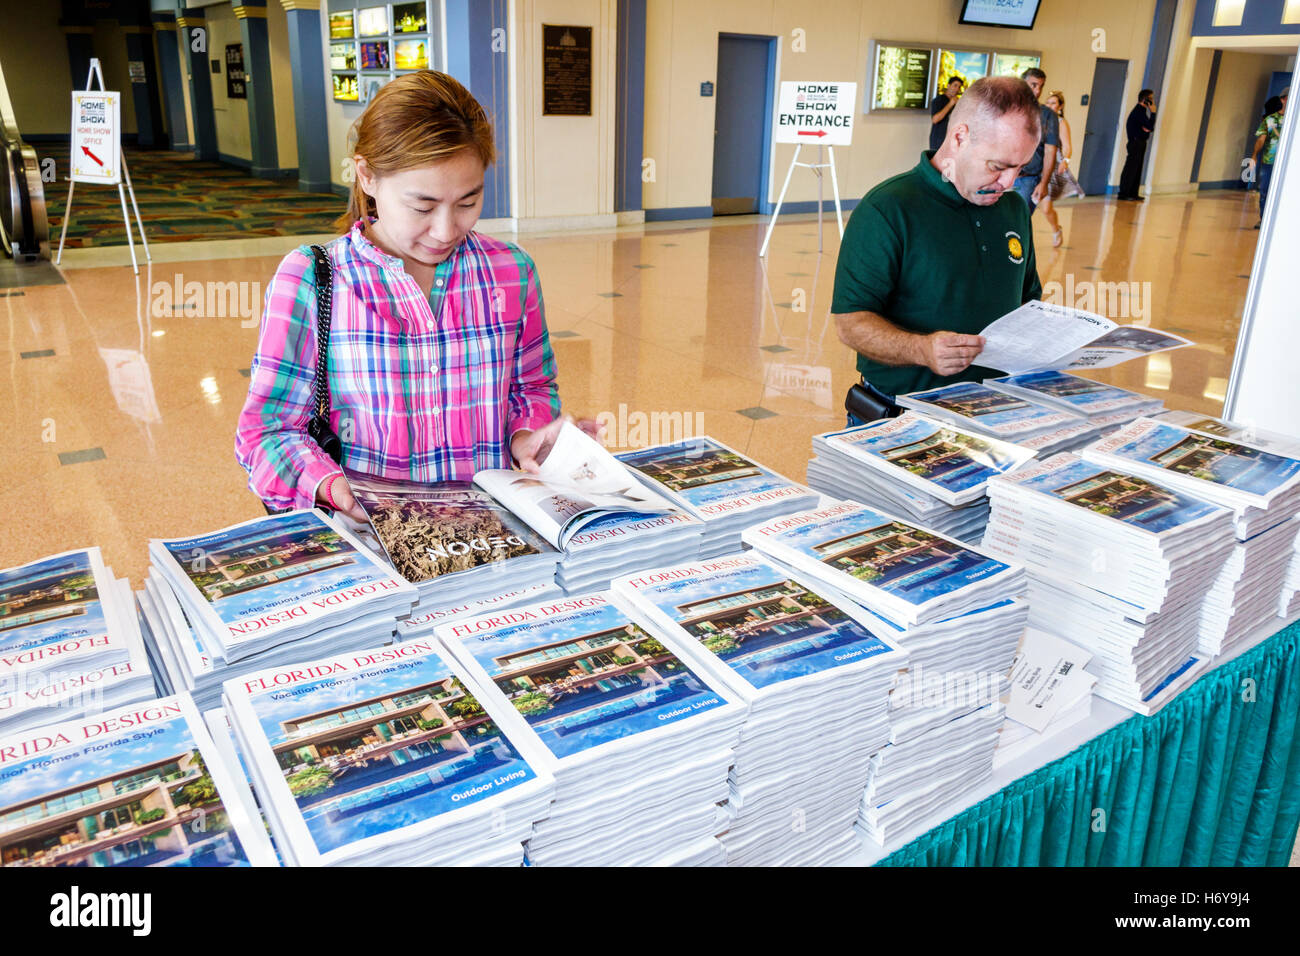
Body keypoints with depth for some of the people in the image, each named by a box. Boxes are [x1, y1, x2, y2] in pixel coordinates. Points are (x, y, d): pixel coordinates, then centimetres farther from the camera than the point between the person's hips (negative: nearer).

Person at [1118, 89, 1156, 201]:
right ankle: (1123, 194, -6)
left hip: (1140, 143, 10)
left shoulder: (1141, 110, 16)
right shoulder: (1139, 111, -16)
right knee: (1131, 169, -8)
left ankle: (1133, 193, 15)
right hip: (1136, 143, -10)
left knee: (1137, 169, 11)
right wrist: (1153, 112, -15)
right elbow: (1150, 127, -20)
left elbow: (1149, 127, 14)